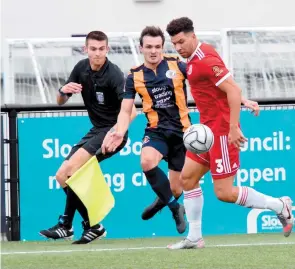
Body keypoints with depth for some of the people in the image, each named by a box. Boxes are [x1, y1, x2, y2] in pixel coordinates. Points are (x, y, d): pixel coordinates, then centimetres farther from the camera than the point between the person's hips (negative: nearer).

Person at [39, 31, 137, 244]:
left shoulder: (114, 75, -19)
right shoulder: (81, 68, 2)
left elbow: (131, 110, -29)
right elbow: (60, 102, 9)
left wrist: (118, 129, -48)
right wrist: (64, 90, -15)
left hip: (112, 132, -8)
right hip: (96, 130, 8)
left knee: (72, 167, -23)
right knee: (62, 176, 1)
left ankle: (66, 224, -15)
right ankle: (92, 226, 5)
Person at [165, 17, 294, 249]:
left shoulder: (205, 60, -19)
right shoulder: (194, 59, 11)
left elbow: (233, 90, -24)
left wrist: (233, 128, -27)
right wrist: (243, 101, 21)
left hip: (222, 130, -10)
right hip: (209, 129, 10)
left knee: (224, 192, -9)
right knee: (188, 177, 7)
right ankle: (194, 238, 11)